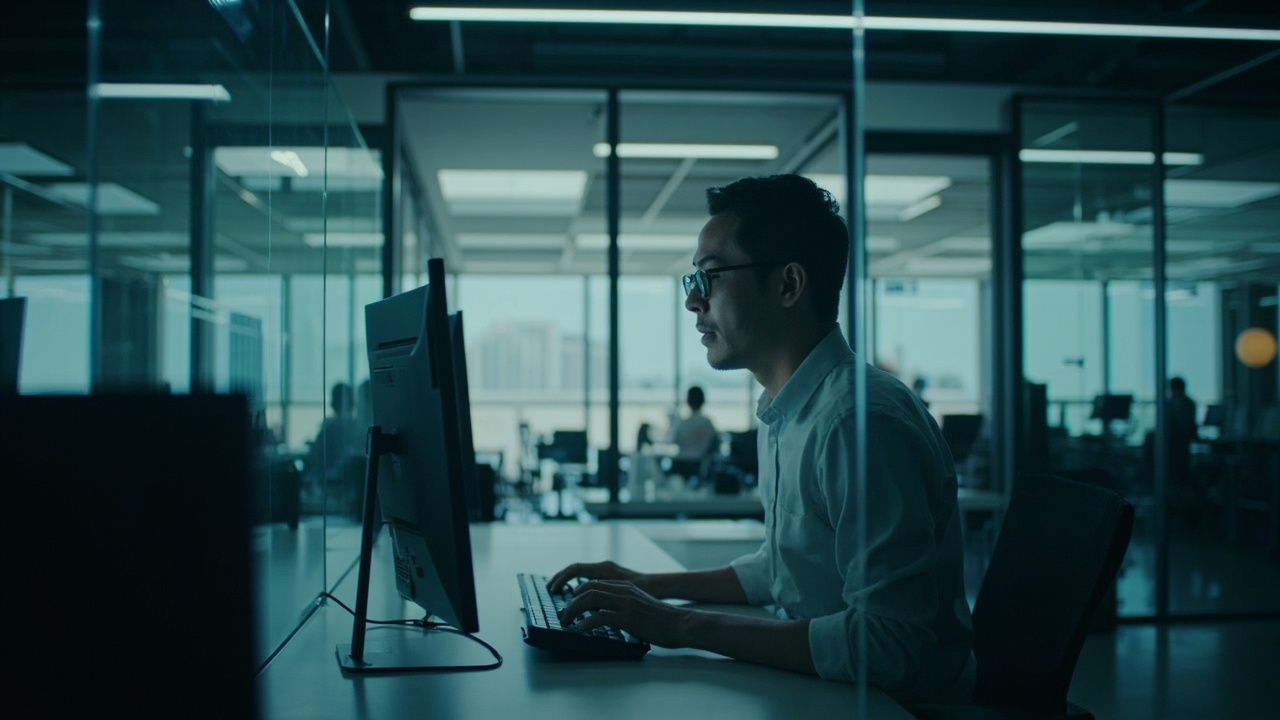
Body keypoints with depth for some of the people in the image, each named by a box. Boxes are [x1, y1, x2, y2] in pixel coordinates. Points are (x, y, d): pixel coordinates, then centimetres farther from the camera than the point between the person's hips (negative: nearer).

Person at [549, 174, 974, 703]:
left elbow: (885, 644, -27)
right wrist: (651, 585, 12)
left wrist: (684, 627, -24)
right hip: (811, 691, 8)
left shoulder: (863, 420, -23)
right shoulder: (783, 413, 10)